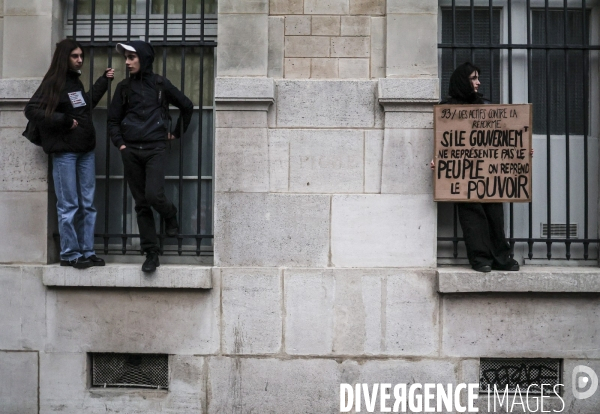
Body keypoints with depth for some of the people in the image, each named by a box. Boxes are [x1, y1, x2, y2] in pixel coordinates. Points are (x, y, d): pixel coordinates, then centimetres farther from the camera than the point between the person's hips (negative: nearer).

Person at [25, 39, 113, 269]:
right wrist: (63, 121, -15)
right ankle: (70, 254, 6)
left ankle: (87, 251, 13)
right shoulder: (53, 83, -6)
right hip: (64, 152, -7)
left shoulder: (76, 82, 15)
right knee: (68, 205, -2)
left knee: (87, 204, 7)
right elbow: (31, 111, -11)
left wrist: (104, 81, 26)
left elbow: (88, 104, 29)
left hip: (86, 150, 7)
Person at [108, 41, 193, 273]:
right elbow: (113, 120, 13)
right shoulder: (124, 87, 10)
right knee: (141, 203, 2)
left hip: (155, 149, -3)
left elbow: (187, 106, 14)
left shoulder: (160, 84, 5)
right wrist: (120, 143, 0)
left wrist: (177, 133, 16)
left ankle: (170, 216, 16)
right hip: (130, 150, 3)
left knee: (153, 195, -20)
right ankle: (151, 253, 8)